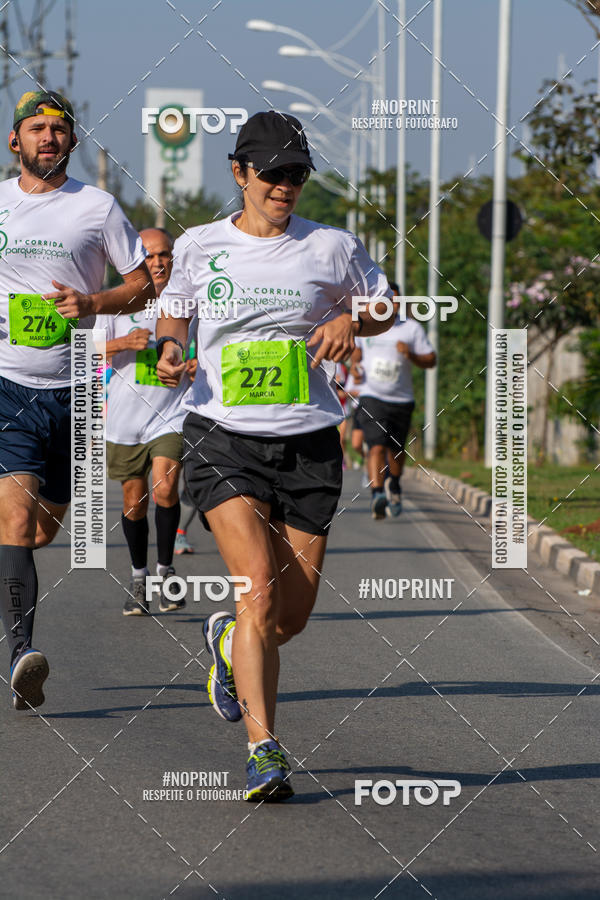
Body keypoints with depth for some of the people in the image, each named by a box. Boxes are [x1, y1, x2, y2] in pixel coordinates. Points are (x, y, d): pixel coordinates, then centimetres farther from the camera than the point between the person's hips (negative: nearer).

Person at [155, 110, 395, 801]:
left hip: (308, 445, 2)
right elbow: (173, 310, 20)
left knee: (291, 615, 4)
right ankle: (263, 750, -16)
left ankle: (228, 640, 41)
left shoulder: (331, 248, 4)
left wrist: (350, 321, -5)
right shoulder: (198, 247, 4)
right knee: (260, 589, -21)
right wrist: (168, 348, -2)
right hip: (223, 439, -2)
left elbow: (386, 305, 17)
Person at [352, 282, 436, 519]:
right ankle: (377, 495, -31)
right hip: (371, 397, -1)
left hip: (401, 399, 1)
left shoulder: (412, 328, 1)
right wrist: (355, 364, 3)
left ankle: (394, 484, 42)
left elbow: (430, 361, 1)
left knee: (395, 449, 12)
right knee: (377, 447, -19)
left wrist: (411, 355, -18)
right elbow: (357, 349, 24)